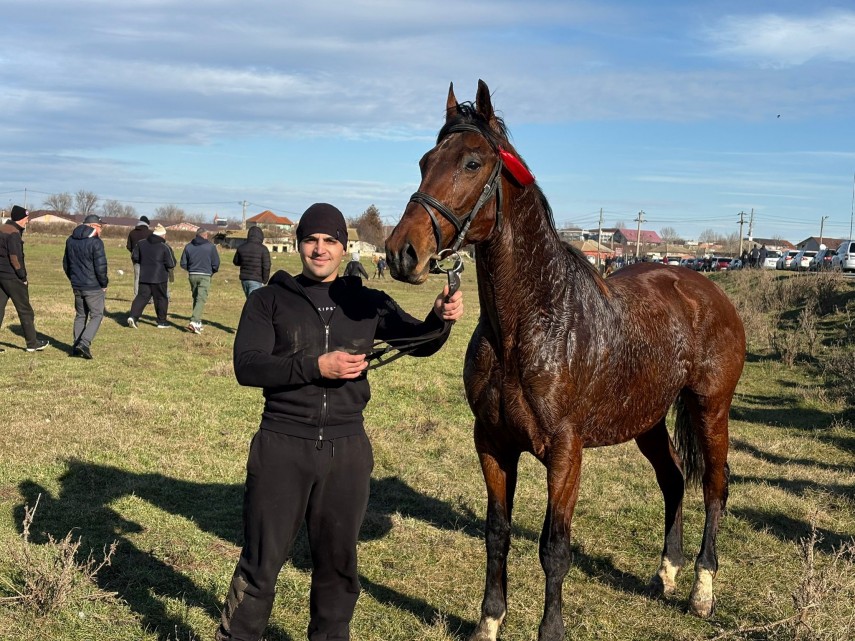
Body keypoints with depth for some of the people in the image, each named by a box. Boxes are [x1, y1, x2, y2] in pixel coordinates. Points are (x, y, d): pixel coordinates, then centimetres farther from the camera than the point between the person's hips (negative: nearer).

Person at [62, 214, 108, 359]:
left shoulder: (70, 240, 9)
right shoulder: (95, 242, -15)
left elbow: (66, 264, 15)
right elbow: (101, 267, -18)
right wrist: (104, 284, -4)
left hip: (77, 286, 7)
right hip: (94, 287, -7)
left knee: (80, 315, 17)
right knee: (97, 315, 3)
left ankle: (76, 346, 16)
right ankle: (84, 343, -11)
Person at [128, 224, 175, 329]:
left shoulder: (141, 243, 3)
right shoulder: (164, 247, -9)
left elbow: (134, 257, 8)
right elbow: (171, 264, -11)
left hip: (144, 277, 3)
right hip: (159, 278, -3)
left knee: (141, 296, 6)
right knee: (161, 298, 9)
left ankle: (133, 316, -13)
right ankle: (162, 322, 13)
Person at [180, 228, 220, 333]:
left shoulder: (188, 246, 6)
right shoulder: (211, 246, -4)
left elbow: (183, 264, 7)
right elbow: (216, 263, -3)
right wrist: (212, 272, 16)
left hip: (192, 275, 4)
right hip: (205, 275, -4)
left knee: (196, 298, 16)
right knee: (201, 299, -8)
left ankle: (198, 323, 20)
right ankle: (194, 322, -22)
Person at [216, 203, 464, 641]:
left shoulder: (368, 303, 6)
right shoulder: (269, 300, -1)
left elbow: (418, 343, 1)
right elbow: (247, 366, -11)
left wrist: (440, 319, -21)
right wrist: (315, 366, -23)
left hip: (347, 450, 3)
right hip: (282, 446, -2)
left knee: (338, 565, 16)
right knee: (260, 564, 6)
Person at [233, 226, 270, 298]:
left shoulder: (241, 248, 3)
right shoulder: (263, 249, -11)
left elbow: (236, 262, 16)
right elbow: (266, 267, -12)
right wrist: (264, 280, -1)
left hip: (244, 279, 5)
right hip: (256, 281, -5)